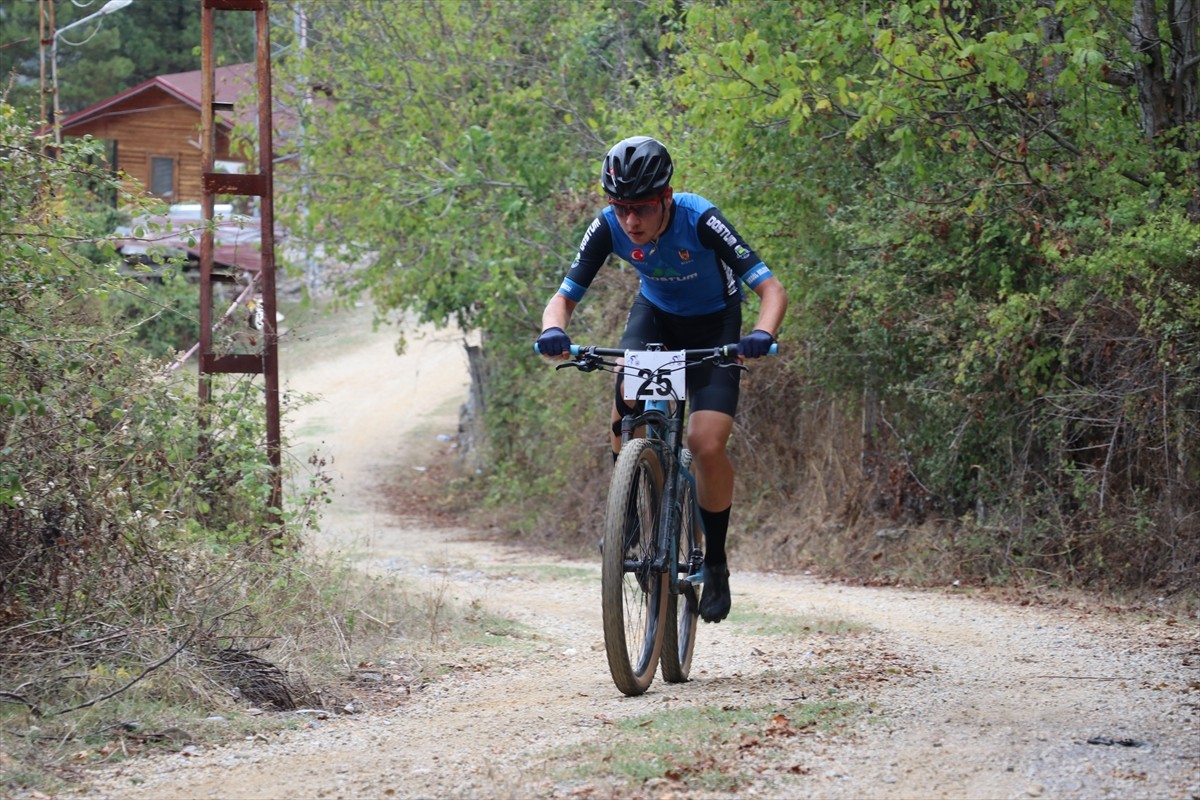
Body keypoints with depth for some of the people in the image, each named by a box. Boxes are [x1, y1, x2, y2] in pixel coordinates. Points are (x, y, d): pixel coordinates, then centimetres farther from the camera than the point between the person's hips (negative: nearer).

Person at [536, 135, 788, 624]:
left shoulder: (700, 221, -34)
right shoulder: (608, 228, -24)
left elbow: (771, 290, -33)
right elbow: (564, 296, -18)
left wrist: (761, 337, -54)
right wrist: (553, 330, -42)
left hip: (714, 323, -3)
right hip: (656, 313, 3)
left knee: (707, 445, -18)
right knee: (628, 392, -29)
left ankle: (716, 564, 3)